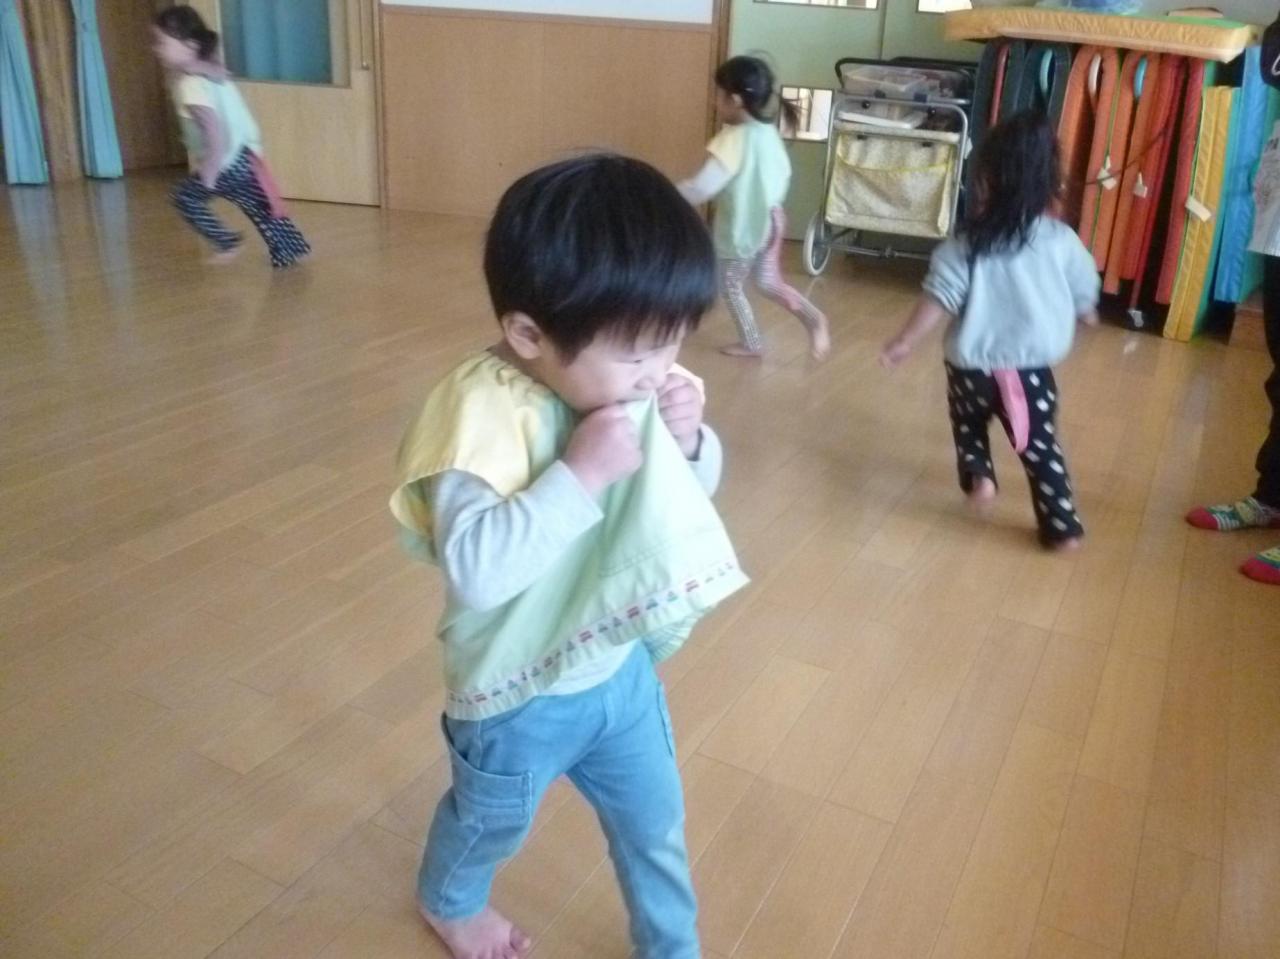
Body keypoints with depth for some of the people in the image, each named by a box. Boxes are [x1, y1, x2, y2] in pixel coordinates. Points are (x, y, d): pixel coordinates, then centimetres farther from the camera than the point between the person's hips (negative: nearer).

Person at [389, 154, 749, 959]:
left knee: (655, 823, 23)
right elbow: (473, 568, -39)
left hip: (622, 668, 5)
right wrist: (579, 475, -40)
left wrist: (689, 442, -19)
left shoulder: (630, 384, -12)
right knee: (493, 821, 26)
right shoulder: (486, 411, -31)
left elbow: (695, 492, 2)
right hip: (519, 693, -4)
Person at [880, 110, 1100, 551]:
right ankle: (1063, 527, 14)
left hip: (972, 366, -1)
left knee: (969, 423, 30)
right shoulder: (1063, 241, -4)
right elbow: (1086, 303, 7)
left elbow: (939, 298, -13)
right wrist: (1087, 317, 30)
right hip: (1032, 370, 1)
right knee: (1042, 446, 12)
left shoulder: (967, 244, -11)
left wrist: (904, 341, -3)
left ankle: (978, 475, 16)